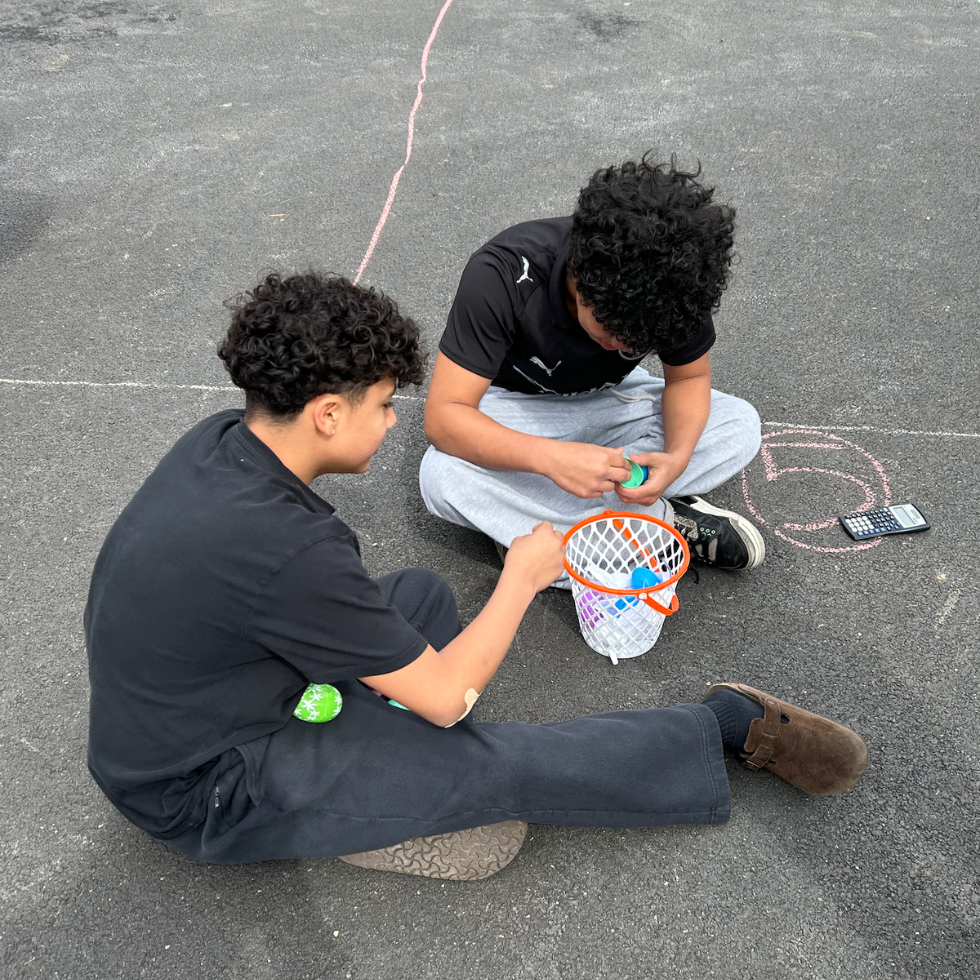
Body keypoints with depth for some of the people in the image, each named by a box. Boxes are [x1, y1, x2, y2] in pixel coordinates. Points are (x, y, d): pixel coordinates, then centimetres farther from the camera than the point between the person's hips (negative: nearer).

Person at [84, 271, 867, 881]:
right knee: (503, 764, -12)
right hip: (206, 796, -8)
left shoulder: (219, 441, -8)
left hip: (173, 722, 8)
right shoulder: (287, 549, -35)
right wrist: (524, 577, -9)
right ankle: (733, 726, 5)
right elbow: (445, 698, -23)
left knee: (420, 592, 12)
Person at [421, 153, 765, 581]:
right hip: (516, 405, -2)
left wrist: (678, 455, -30)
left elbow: (689, 377, -8)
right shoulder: (503, 275, -33)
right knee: (441, 475, -35)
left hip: (608, 401, 3)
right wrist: (549, 457, -49)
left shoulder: (673, 283, -24)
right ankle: (665, 520, -25)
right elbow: (443, 416, -33)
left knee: (741, 425, -19)